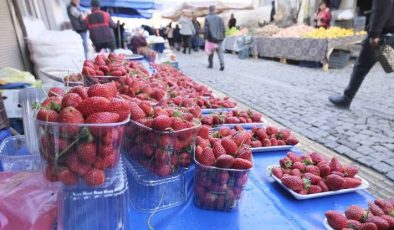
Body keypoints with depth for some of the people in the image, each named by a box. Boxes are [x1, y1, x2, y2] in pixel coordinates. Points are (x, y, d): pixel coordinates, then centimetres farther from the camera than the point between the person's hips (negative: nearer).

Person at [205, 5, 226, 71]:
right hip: (219, 38, 2)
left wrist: (206, 37, -2)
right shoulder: (219, 18, 2)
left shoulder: (207, 18, -7)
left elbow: (206, 29, -9)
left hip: (211, 38, -2)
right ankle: (222, 64, -10)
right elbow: (223, 28, 3)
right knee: (220, 52, 3)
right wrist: (222, 36, 11)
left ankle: (210, 64, 19)